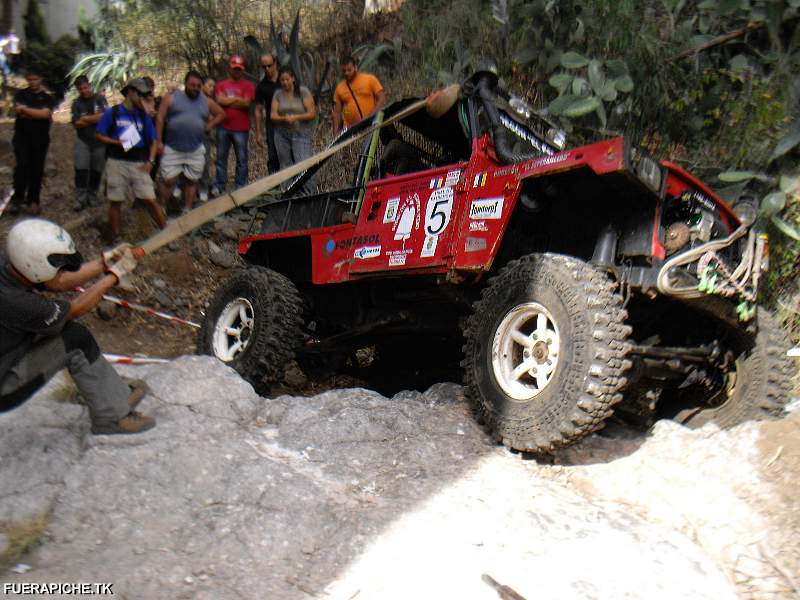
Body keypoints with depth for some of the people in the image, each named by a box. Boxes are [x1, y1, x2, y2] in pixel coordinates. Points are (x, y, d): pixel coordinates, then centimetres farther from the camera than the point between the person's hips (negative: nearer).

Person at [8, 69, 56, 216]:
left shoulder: (47, 98, 7)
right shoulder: (21, 94, 9)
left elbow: (45, 114, -11)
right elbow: (18, 110, -7)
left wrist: (25, 109, -7)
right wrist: (39, 113, -9)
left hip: (40, 138, 1)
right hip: (22, 136, -1)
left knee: (37, 169, 4)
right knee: (22, 164, -17)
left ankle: (33, 200, 15)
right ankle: (17, 198, -9)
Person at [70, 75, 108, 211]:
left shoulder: (100, 99, 0)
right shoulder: (76, 103, 4)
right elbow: (76, 124, -5)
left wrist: (84, 119, -8)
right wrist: (94, 118, -11)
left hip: (100, 140, -1)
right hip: (82, 140, 1)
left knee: (96, 170, 5)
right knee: (81, 169, -8)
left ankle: (92, 196, 18)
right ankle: (81, 198, -4)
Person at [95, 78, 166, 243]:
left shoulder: (144, 116, 10)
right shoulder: (112, 112, 2)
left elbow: (153, 140, 13)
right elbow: (99, 135, 3)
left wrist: (150, 161, -1)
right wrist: (117, 142, -14)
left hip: (139, 164, 1)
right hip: (116, 162, -1)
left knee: (150, 199, -7)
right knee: (115, 202, 4)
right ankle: (115, 237, 15)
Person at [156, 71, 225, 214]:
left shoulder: (207, 102, 8)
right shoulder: (171, 98, -1)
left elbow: (221, 113, 21)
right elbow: (160, 119, -3)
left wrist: (209, 126, 7)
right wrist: (159, 141, -9)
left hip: (196, 151, 3)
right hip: (172, 149, -3)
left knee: (191, 181, 8)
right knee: (168, 180, -2)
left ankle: (187, 210, 17)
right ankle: (161, 209, 11)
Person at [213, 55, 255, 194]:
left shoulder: (248, 86, 2)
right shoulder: (222, 85, 12)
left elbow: (246, 103, -12)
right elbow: (219, 100, -4)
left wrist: (227, 101, -3)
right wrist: (237, 99, -6)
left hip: (241, 128, -3)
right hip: (223, 127, 3)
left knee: (242, 159, 2)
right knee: (221, 157, 7)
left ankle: (241, 186, 10)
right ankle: (219, 186, 13)